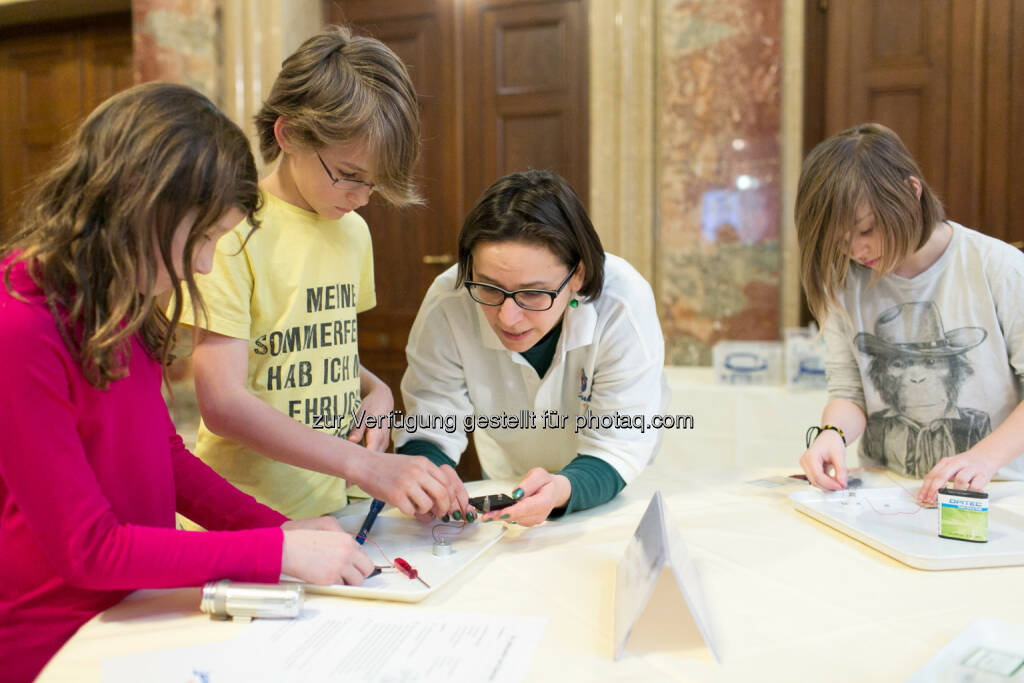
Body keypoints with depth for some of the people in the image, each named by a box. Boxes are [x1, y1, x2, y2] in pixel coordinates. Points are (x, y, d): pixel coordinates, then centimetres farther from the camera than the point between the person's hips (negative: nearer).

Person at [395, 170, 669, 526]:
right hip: (505, 478, 2)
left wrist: (561, 489, -47)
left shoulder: (623, 302, -32)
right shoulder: (447, 304, -27)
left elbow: (616, 451, -26)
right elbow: (427, 430, -18)